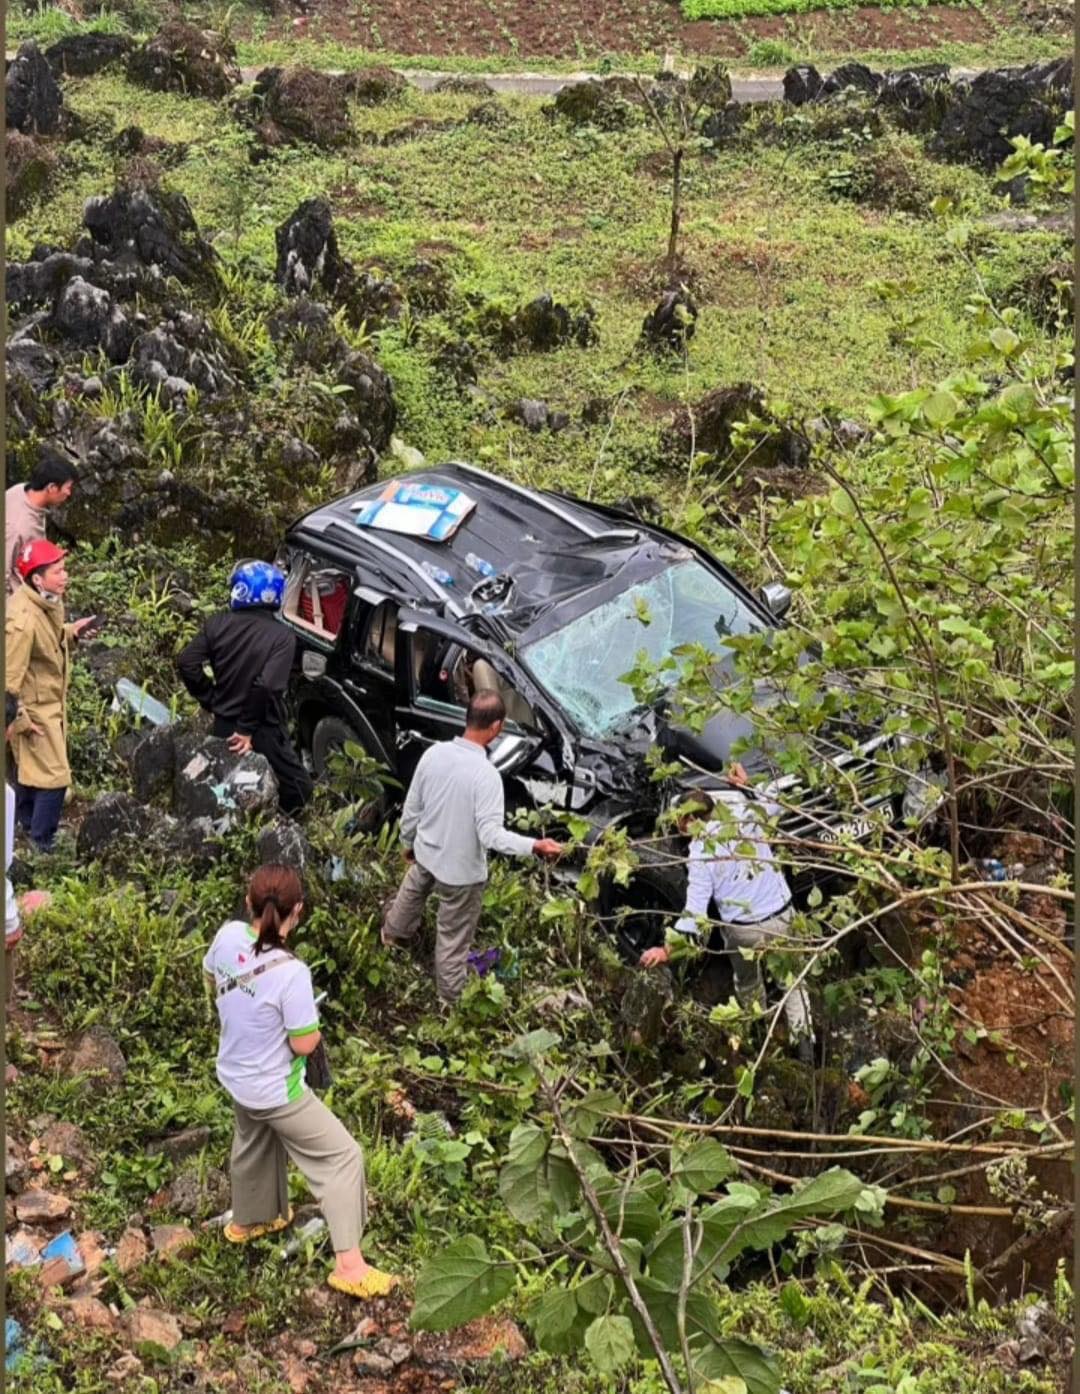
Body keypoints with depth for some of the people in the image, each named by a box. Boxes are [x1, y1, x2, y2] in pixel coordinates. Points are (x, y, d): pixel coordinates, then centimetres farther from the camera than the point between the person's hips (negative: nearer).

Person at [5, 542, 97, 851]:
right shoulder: (23, 620, -32)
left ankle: (26, 825, 44)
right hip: (34, 707, -9)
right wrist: (21, 719, -21)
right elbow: (9, 676, -27)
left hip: (50, 701, 9)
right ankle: (41, 845, 12)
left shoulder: (48, 600, -5)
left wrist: (70, 631, -1)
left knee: (31, 767, 25)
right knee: (54, 776, -3)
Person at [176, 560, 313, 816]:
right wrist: (247, 729, -16)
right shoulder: (282, 636, -16)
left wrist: (211, 700, 4)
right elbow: (267, 686, -27)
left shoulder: (218, 623, -3)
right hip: (263, 732, -5)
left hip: (223, 726, 5)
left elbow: (186, 663, -8)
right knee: (298, 789, 10)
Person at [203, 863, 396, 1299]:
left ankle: (247, 1220, 57)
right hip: (275, 1091, -7)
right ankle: (348, 1264, 8)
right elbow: (304, 1045, -24)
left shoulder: (228, 935, -16)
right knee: (342, 1156, 6)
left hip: (235, 1076, 7)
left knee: (254, 1144, 33)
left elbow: (211, 981, 6)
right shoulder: (290, 972, -35)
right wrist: (313, 1025, -3)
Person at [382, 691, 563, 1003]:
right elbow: (490, 835, -34)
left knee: (411, 893, 38)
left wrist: (408, 842, 16)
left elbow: (411, 808, -1)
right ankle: (450, 998, 34)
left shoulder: (434, 753, -13)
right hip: (461, 870, -6)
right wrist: (534, 846, -40)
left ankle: (394, 934, 66)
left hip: (426, 853, 6)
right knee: (453, 939, 15)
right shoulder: (486, 774, -32)